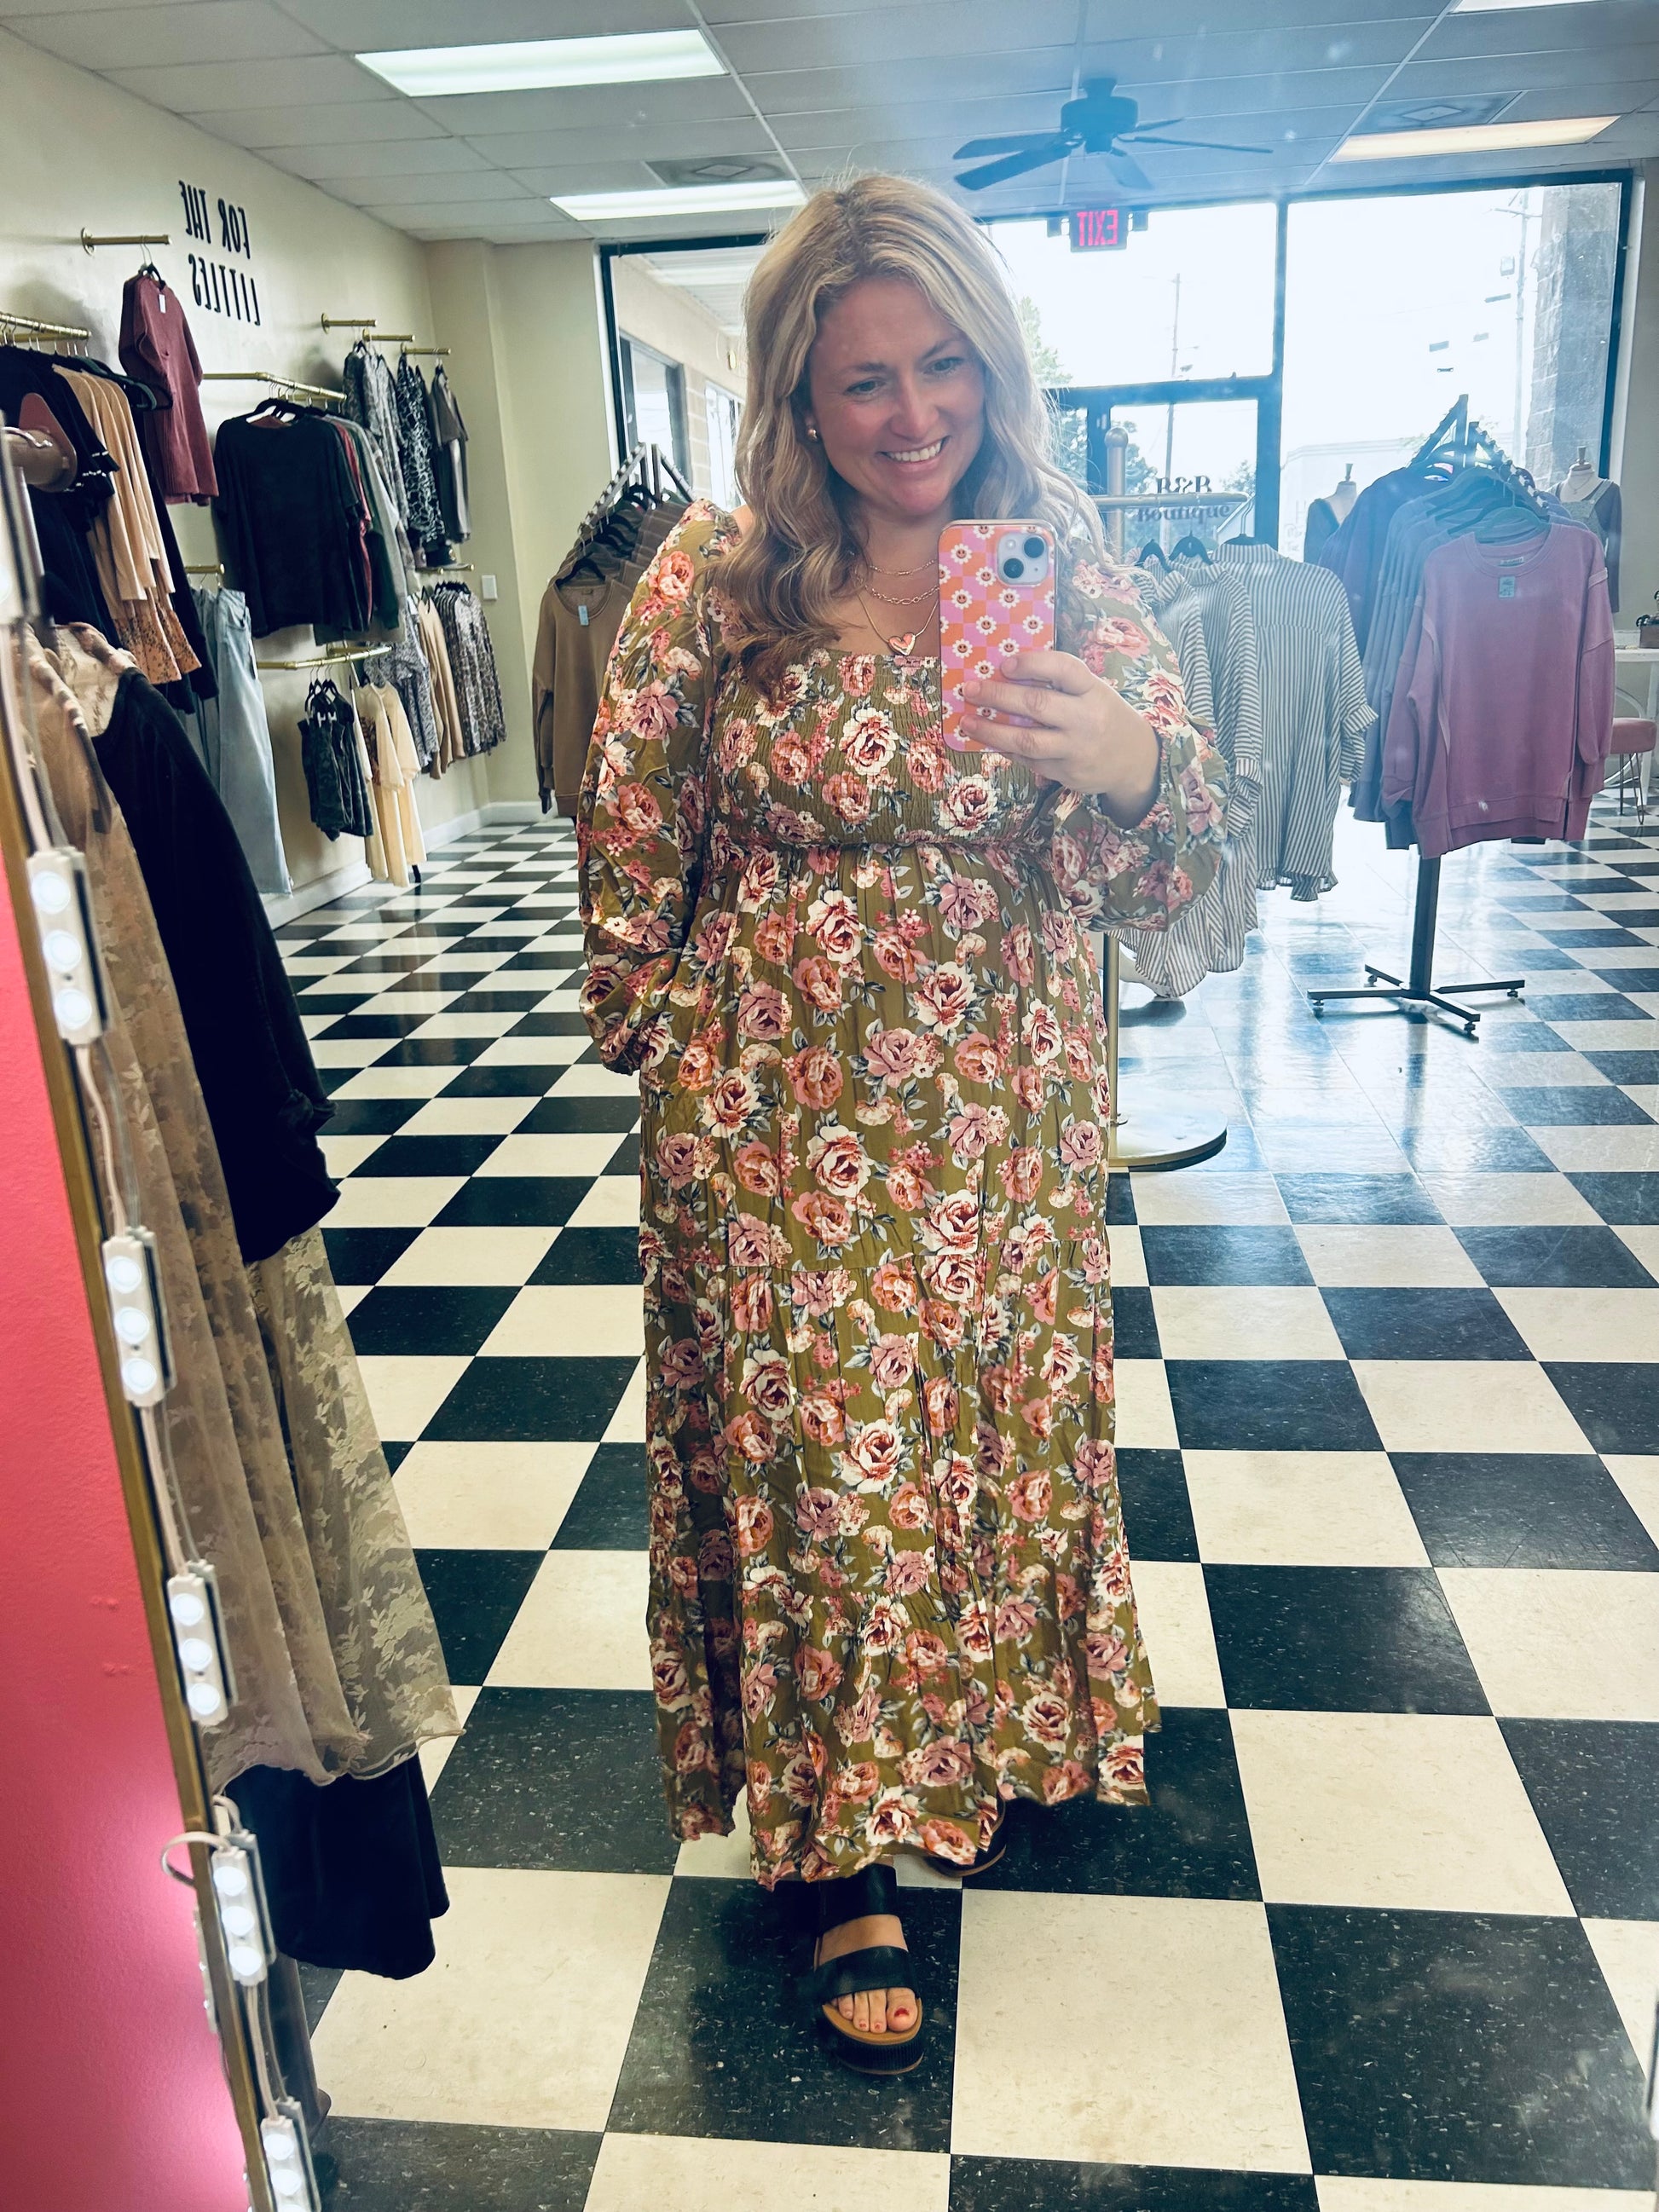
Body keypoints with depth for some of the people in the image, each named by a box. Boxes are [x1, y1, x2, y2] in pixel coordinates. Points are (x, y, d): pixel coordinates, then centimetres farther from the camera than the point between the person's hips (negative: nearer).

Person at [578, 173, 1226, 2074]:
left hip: (1004, 1117, 3)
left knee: (1000, 1433, 18)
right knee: (820, 1462, 6)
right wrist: (681, 1091, 1)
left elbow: (1169, 875, -3)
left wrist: (1128, 761, -25)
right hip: (786, 1126, -3)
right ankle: (844, 1855, 31)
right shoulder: (713, 583, -9)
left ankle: (980, 1738, 49)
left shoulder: (1061, 558, -1)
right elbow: (630, 868, -1)